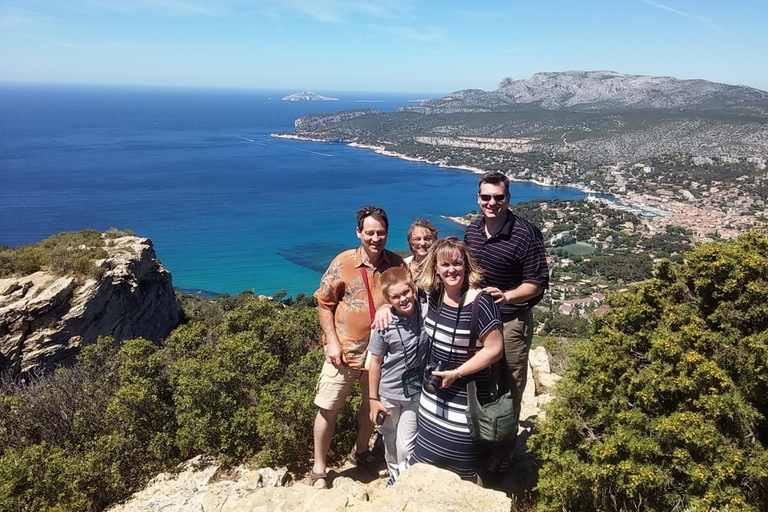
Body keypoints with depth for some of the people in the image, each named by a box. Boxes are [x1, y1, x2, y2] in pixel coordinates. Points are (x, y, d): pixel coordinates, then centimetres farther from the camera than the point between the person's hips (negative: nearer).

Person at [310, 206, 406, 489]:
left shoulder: (397, 264, -4)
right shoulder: (343, 263, -11)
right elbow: (324, 303, -7)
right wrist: (332, 341, -12)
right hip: (344, 350, -3)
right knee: (328, 409, 3)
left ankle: (360, 452, 44)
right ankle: (319, 469, 21)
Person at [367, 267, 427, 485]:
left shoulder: (427, 311, -16)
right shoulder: (384, 325, -18)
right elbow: (376, 362, -9)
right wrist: (373, 398, -4)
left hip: (415, 391, 0)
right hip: (387, 393, 1)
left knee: (406, 446, 4)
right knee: (390, 441, 21)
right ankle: (394, 475, 47)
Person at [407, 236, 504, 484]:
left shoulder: (479, 303, -23)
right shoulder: (433, 295, -4)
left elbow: (494, 350, -21)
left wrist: (456, 373, -20)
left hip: (465, 396, -6)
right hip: (433, 391, 7)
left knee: (463, 467, 9)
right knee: (425, 457, 22)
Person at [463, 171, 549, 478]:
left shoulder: (525, 234, -17)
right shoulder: (472, 231, 3)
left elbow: (538, 283, -15)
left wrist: (506, 295, -29)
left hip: (511, 322, -6)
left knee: (508, 390, 5)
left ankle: (502, 456, 23)